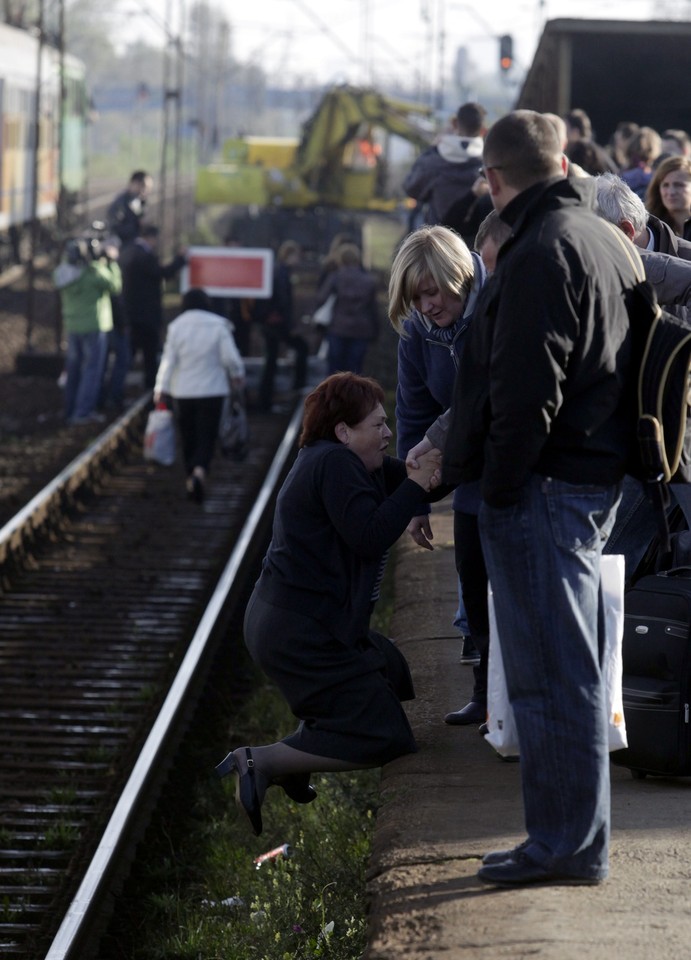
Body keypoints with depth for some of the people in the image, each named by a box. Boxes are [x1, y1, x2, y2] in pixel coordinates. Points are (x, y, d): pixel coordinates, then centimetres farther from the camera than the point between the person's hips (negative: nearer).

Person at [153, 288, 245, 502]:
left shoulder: (176, 326, -2)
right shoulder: (218, 325, -6)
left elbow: (168, 360, -2)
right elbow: (230, 357, -6)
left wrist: (161, 389, 4)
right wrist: (238, 376, 13)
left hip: (182, 392, 2)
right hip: (212, 390, -2)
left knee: (188, 438, 13)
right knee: (207, 437, -1)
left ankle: (191, 482, 16)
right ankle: (200, 471, -27)